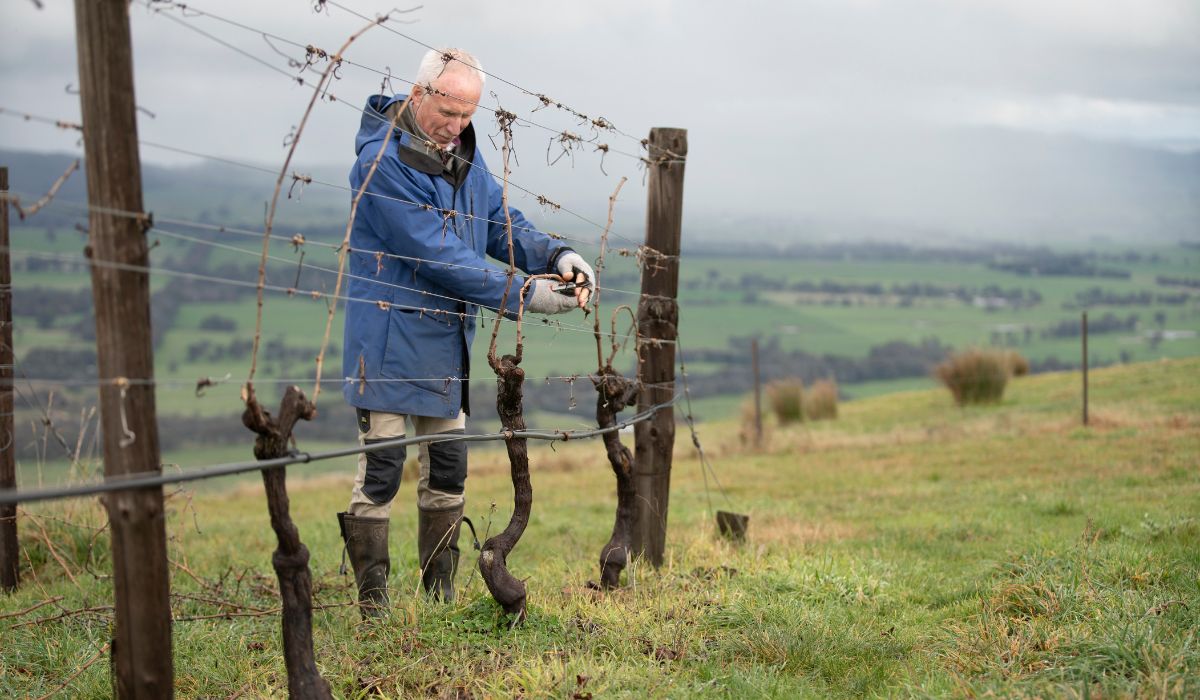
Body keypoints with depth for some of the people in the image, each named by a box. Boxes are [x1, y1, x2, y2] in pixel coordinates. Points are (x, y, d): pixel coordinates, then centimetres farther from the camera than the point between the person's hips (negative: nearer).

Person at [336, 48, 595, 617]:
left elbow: (501, 223, 12)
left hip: (446, 340, 8)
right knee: (381, 468, -6)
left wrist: (556, 256, -8)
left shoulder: (463, 153, 9)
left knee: (447, 468, 12)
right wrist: (522, 295, -21)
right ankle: (372, 604, 1)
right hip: (390, 341, -8)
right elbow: (440, 257, -22)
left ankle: (441, 594, 22)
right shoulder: (382, 160, -19)